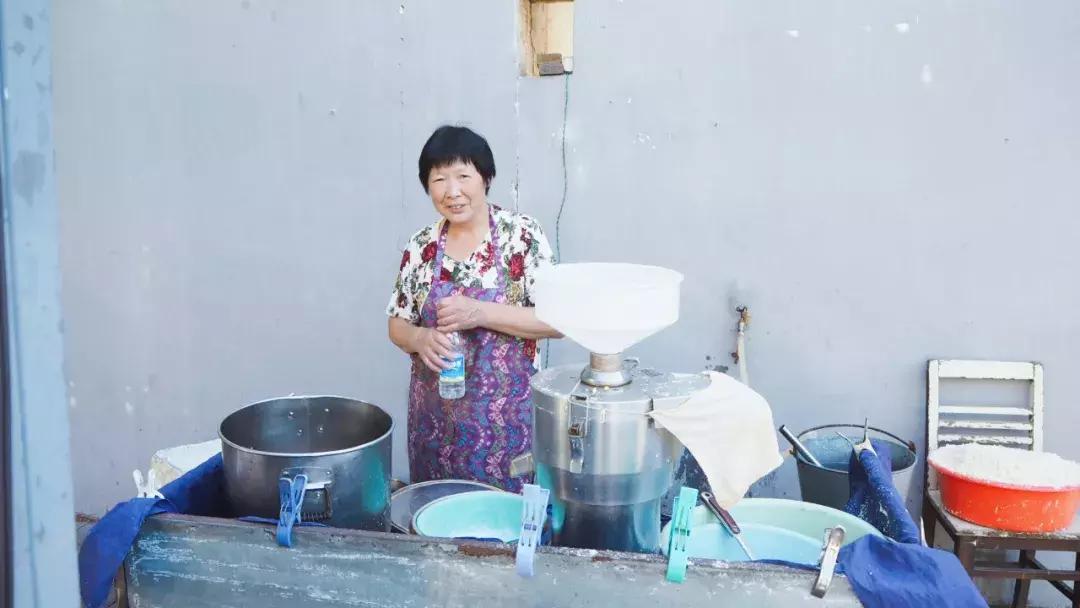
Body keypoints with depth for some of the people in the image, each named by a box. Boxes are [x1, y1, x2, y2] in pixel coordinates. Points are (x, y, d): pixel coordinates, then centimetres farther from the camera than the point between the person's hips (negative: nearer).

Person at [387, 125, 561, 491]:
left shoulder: (522, 235, -8)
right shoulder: (420, 247, 2)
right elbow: (397, 325, 9)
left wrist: (480, 313, -21)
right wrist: (421, 339, -13)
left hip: (506, 417, -3)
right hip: (436, 418, 3)